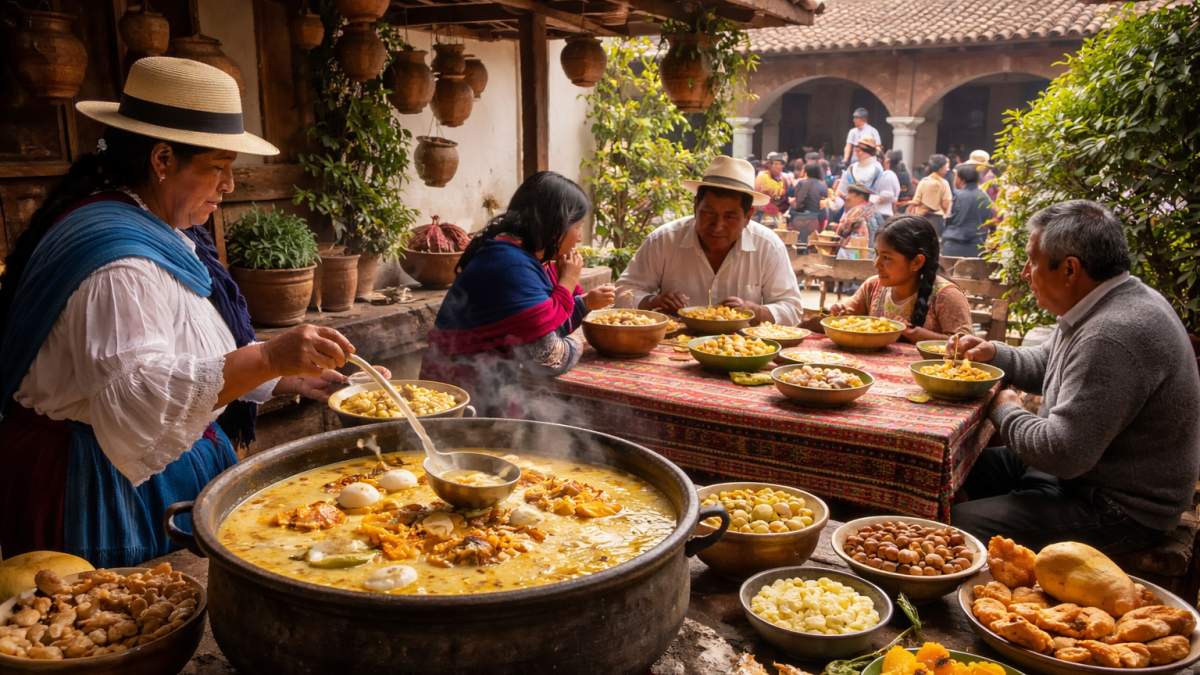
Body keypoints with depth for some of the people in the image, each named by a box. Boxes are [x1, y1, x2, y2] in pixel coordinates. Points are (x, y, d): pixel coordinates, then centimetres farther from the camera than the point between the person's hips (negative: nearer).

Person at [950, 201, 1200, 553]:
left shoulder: (1113, 337, -31)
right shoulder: (1100, 308, 5)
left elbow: (1063, 453, -31)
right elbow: (1044, 365, 23)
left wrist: (1005, 411, -13)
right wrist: (993, 353, 4)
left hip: (1120, 511, -11)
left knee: (956, 526, -21)